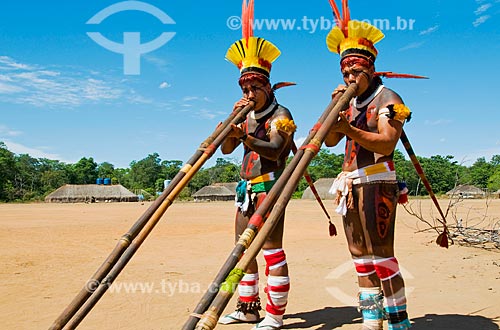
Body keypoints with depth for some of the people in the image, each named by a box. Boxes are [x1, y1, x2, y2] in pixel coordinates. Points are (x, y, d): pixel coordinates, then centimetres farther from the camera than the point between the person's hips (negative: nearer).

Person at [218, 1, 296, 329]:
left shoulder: (281, 114, -4)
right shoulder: (248, 117, 18)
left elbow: (274, 149, -20)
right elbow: (226, 148, 9)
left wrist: (247, 137, -35)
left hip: (270, 186, -8)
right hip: (247, 188, 8)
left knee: (271, 248, -9)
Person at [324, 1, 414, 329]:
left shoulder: (388, 99, -3)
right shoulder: (352, 103, 18)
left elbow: (386, 143, -18)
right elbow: (330, 140, 10)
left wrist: (350, 130, -32)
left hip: (376, 183, -7)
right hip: (351, 185, 7)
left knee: (380, 254, -11)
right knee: (361, 257, 8)